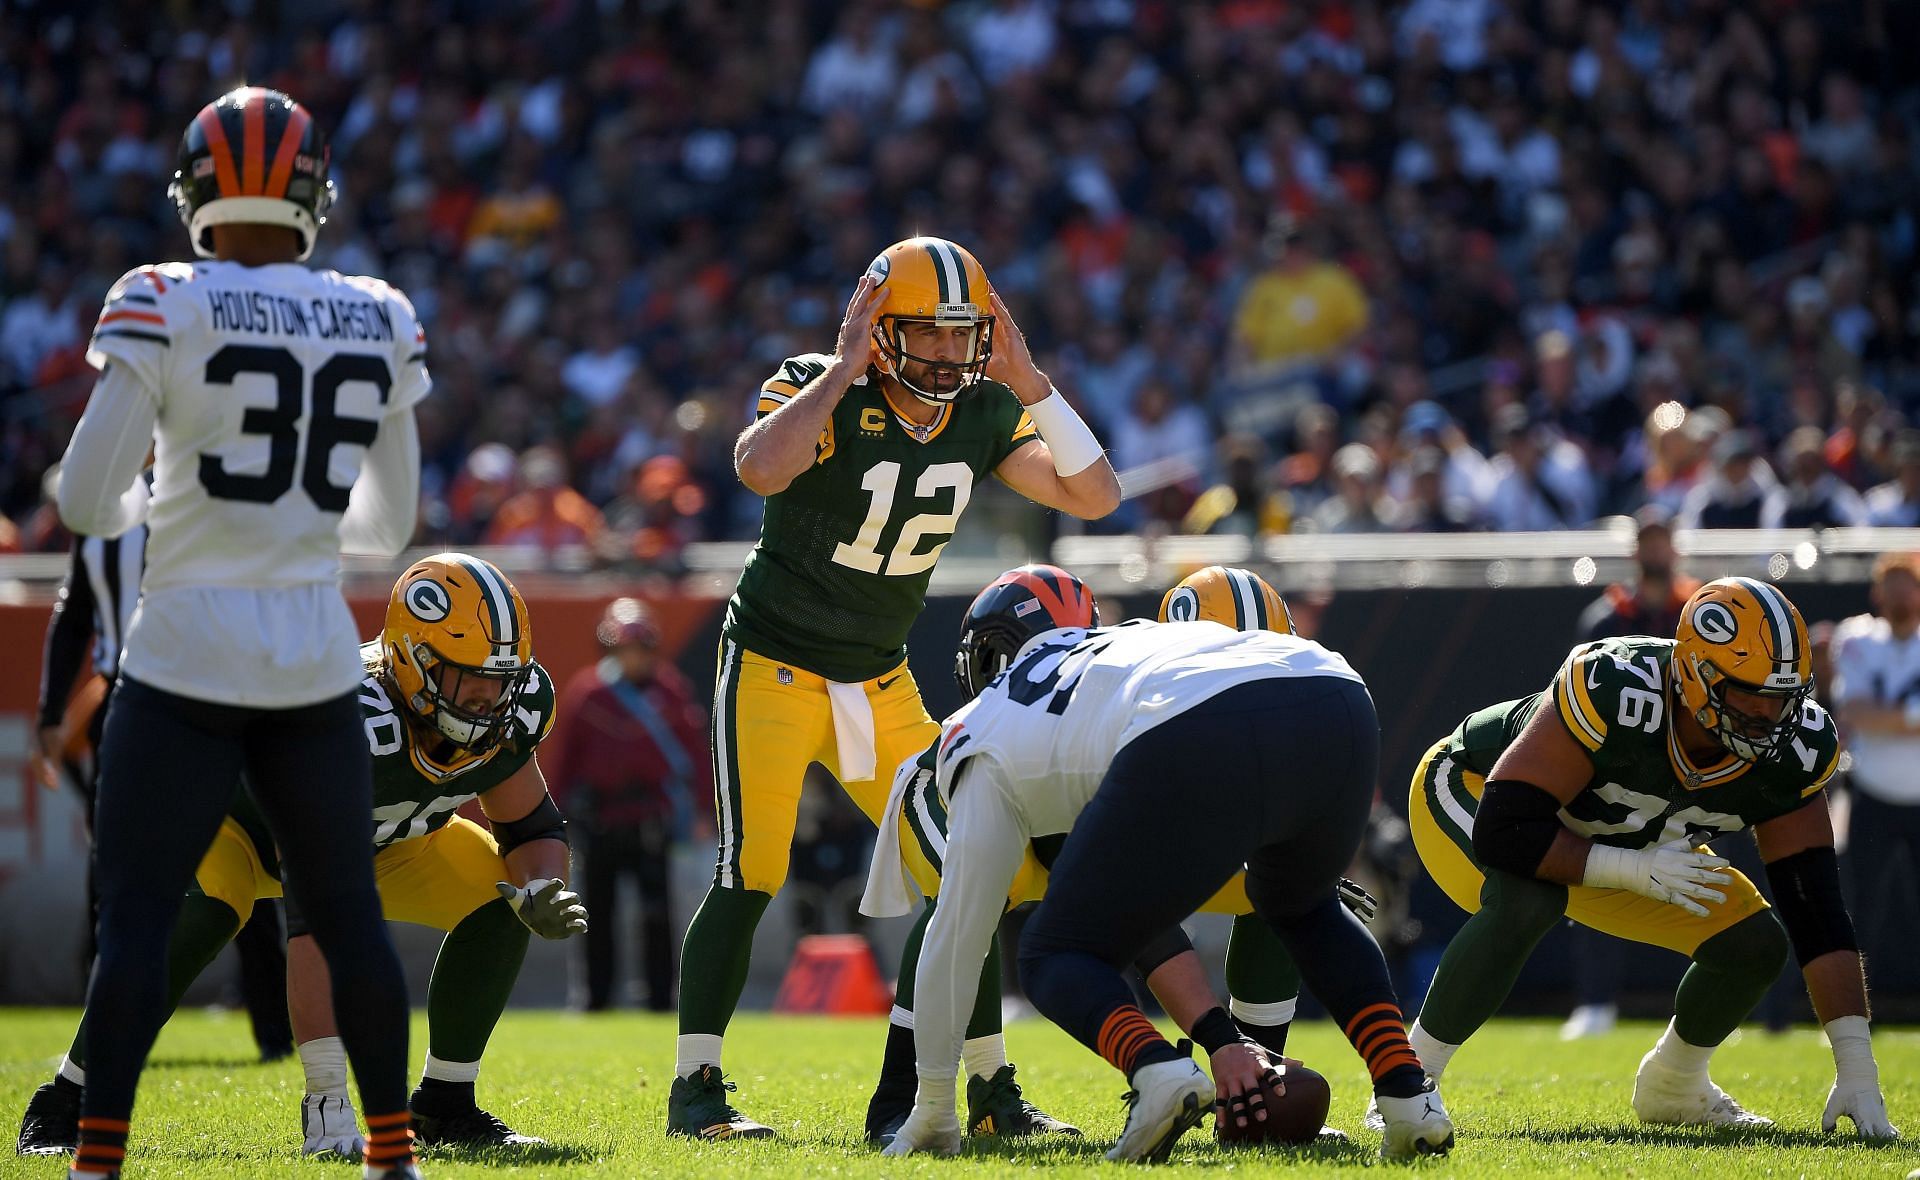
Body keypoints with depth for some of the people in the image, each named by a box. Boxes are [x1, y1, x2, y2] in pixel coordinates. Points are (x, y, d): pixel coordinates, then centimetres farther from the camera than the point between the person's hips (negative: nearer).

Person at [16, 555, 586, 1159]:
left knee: (502, 895, -14)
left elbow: (533, 830, -4)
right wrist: (329, 1100, -56)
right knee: (198, 914, -36)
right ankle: (66, 1104, -22)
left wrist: (539, 891, -31)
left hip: (384, 835, 6)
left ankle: (445, 1103, 2)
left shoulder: (506, 718, -25)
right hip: (247, 820, -6)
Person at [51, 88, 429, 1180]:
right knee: (349, 913, 15)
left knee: (136, 917, -1)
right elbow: (389, 523, 11)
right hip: (317, 661, 3)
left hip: (185, 657, -3)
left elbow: (88, 501, -10)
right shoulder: (381, 324, 3)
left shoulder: (164, 309, -9)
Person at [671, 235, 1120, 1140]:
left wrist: (1027, 381, -15)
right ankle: (694, 1089, -6)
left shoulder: (985, 412, -2)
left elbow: (1095, 496, -8)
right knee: (750, 872, -15)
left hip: (882, 687, 6)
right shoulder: (824, 394, -19)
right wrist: (846, 365, -33)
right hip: (774, 668, -6)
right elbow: (759, 469, -39)